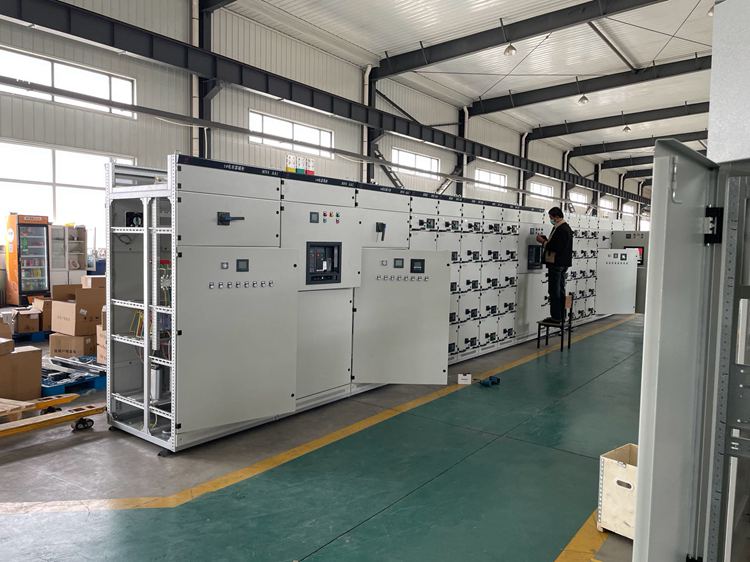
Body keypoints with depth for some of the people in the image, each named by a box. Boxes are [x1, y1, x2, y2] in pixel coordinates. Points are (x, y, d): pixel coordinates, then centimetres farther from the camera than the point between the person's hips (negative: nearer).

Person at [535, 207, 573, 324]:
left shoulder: (560, 229, -18)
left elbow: (556, 247, -25)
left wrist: (543, 241, -15)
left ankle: (556, 317, -3)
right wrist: (546, 240, 7)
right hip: (562, 264, 11)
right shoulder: (566, 227, 16)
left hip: (556, 264, -11)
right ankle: (560, 316, 21)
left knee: (554, 292, -6)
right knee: (560, 291, 14)